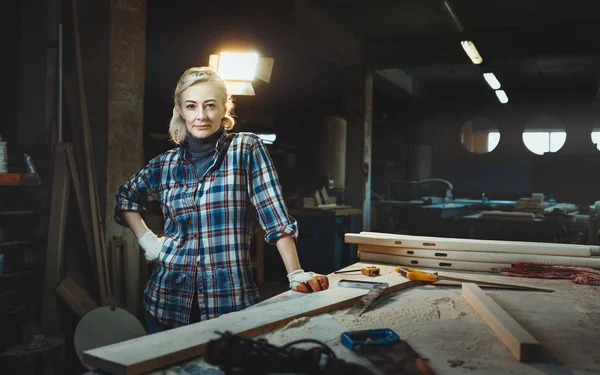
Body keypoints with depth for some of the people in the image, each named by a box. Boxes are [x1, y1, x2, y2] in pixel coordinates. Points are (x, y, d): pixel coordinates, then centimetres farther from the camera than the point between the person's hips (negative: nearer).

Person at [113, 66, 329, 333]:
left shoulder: (247, 149, -4)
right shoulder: (166, 163, 6)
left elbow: (274, 215, -9)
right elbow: (125, 197, 23)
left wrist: (296, 275, -16)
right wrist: (146, 239, 9)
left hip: (230, 298, -3)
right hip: (170, 296, 3)